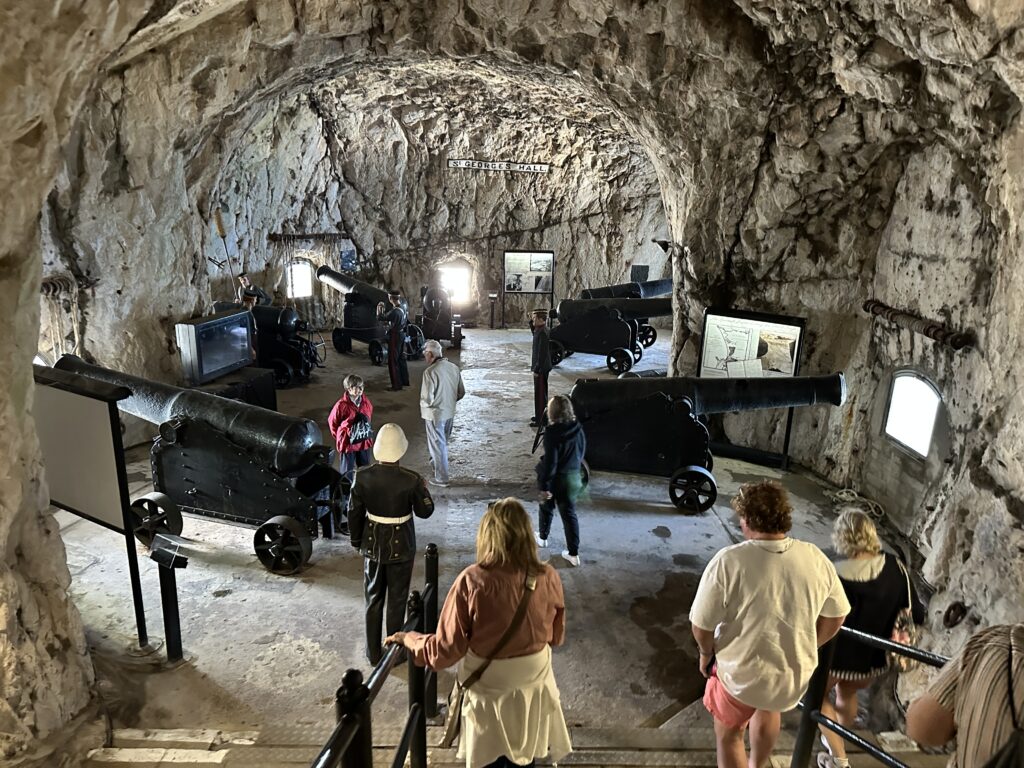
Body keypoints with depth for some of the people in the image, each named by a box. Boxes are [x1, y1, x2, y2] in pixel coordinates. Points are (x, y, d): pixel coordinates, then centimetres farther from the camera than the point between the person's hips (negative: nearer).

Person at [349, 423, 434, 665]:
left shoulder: (363, 476, -15)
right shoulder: (411, 480, -22)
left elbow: (354, 513, -5)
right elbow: (425, 511, -8)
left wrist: (356, 540, 10)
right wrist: (423, 488, 8)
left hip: (373, 545, 2)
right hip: (400, 547, -2)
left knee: (373, 599, 19)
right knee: (397, 601, 14)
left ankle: (373, 652, 30)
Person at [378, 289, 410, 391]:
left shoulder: (394, 311, -24)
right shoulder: (403, 309, 4)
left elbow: (380, 318, -24)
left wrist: (379, 309, -2)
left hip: (395, 337, -9)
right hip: (402, 335, 9)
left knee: (393, 361, -1)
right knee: (401, 358, 18)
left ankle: (397, 385, 2)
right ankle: (405, 381, 27)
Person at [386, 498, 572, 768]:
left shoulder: (472, 581, -26)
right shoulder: (548, 578, -17)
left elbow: (445, 651, -19)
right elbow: (557, 636, 0)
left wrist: (407, 639, -2)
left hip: (489, 694, -2)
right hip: (533, 690, 2)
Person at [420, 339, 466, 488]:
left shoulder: (430, 372, -23)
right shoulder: (454, 368, -3)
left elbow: (427, 399, -23)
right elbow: (461, 392, 4)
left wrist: (422, 404, -2)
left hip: (435, 414, -7)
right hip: (450, 412, 7)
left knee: (437, 445, 7)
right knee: (443, 442, 25)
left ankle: (441, 478, 15)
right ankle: (437, 464, 46)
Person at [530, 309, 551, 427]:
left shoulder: (542, 333, -21)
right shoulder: (539, 330, 9)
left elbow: (542, 352, -23)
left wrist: (537, 369, -21)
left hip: (541, 368, -10)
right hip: (540, 367, 10)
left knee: (540, 393, -3)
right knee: (540, 392, 18)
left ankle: (541, 419, 4)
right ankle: (540, 415, 29)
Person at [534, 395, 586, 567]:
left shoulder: (552, 432, -23)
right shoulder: (578, 429, -5)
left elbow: (550, 461, -23)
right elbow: (582, 452, 7)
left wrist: (544, 486, -18)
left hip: (555, 478, -4)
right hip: (574, 477, 4)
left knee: (547, 506, 22)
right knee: (569, 514, 10)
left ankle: (542, 537, 44)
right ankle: (573, 553, 8)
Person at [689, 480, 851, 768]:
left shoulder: (729, 561, -26)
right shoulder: (815, 559, -12)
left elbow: (702, 624, -19)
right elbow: (836, 615, 2)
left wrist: (706, 653, 3)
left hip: (740, 673, -5)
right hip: (796, 674, 5)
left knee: (728, 735, 23)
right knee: (768, 709, 37)